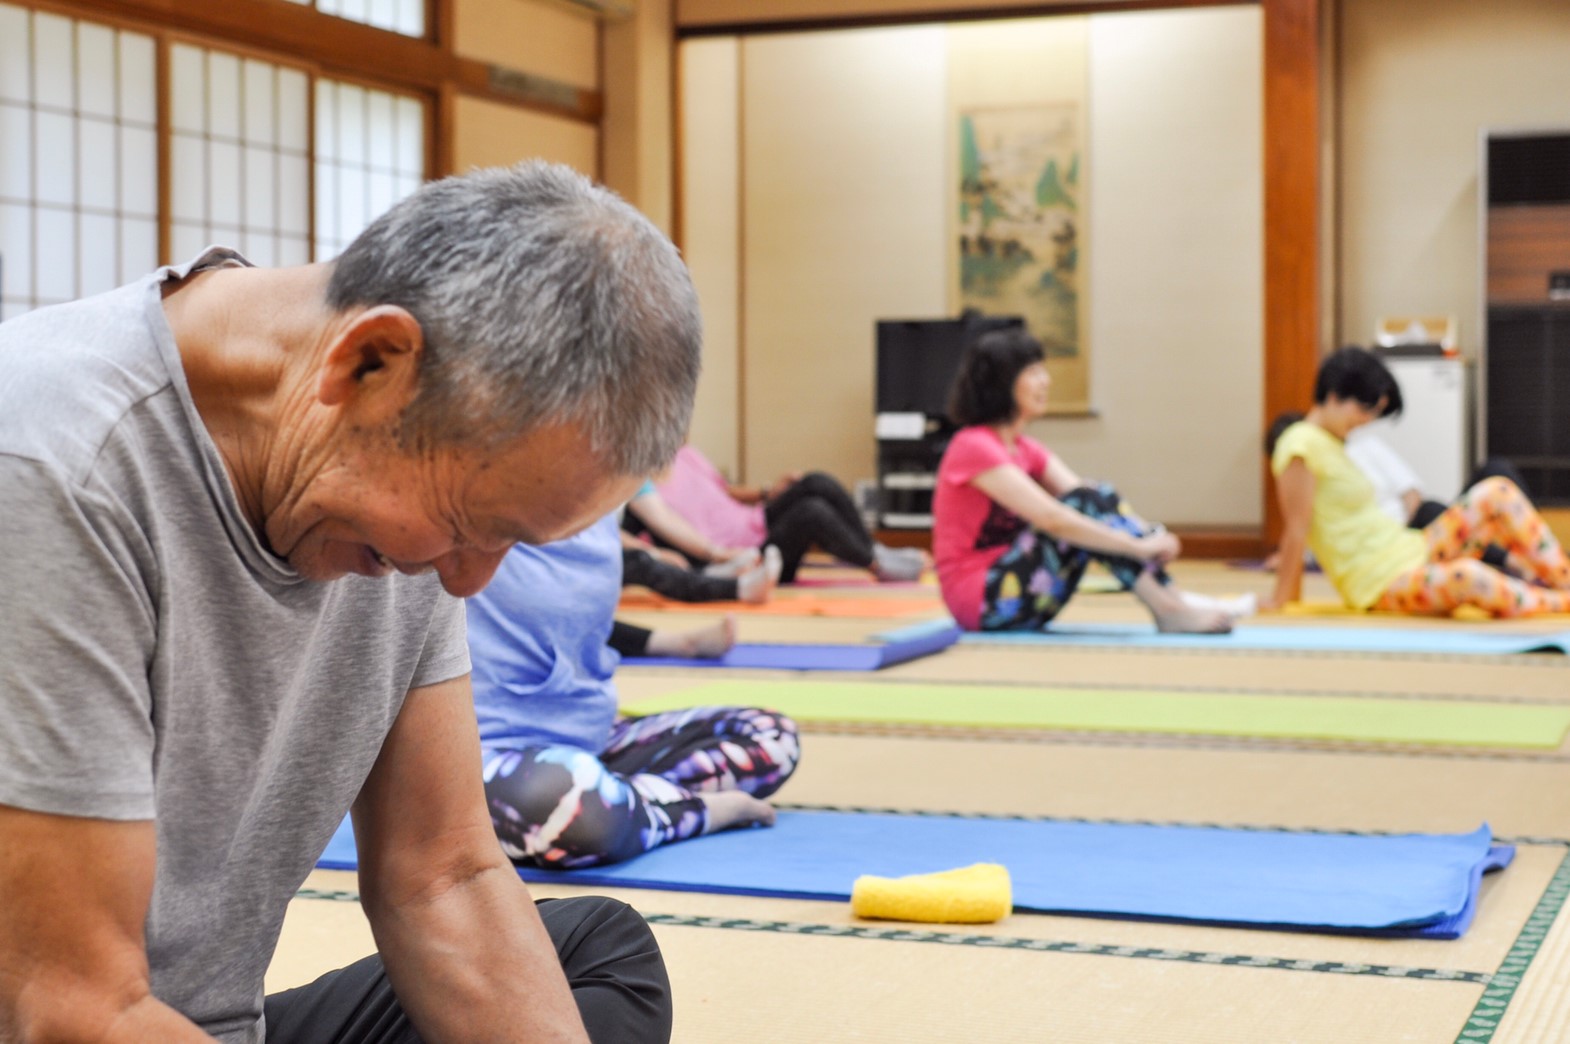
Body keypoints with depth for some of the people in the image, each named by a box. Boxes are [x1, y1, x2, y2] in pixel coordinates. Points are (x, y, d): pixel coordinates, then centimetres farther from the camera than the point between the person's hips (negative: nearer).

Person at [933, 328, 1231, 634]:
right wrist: (1139, 546, -27)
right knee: (1086, 505, -20)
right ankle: (1171, 612, -22)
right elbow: (1052, 518, -26)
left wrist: (1149, 536, -16)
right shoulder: (975, 447, -16)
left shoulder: (1024, 449, 13)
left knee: (1103, 499, -8)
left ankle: (1173, 602, -18)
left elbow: (1100, 502, 2)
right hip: (979, 599, -8)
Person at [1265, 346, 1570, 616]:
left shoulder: (1331, 443, 16)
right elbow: (1296, 529, -13)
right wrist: (1281, 599, -12)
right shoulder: (1302, 445, -12)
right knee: (1468, 578, -37)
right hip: (1382, 583, -9)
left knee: (1497, 492, -3)